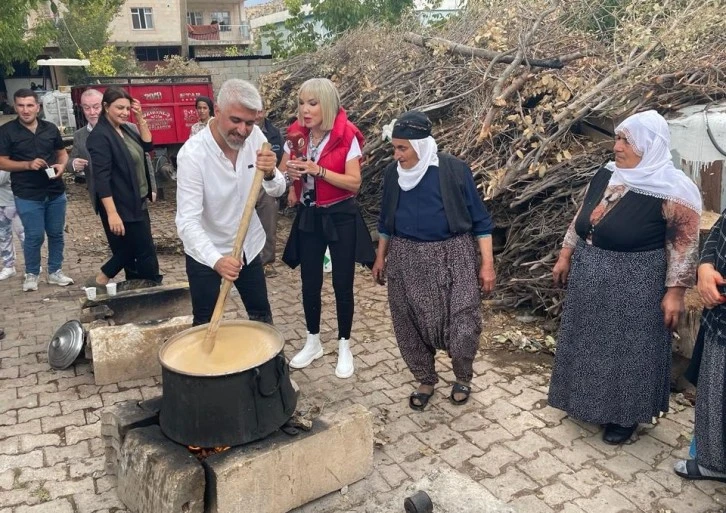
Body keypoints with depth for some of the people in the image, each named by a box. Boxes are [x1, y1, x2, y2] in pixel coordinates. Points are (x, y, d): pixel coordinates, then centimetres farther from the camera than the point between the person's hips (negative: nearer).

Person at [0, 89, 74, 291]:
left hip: (56, 192, 4)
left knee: (56, 233, 11)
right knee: (34, 236, 0)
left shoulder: (51, 128, 6)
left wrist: (62, 165, -6)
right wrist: (28, 164, -20)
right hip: (28, 195, -4)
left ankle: (55, 272, 25)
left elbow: (62, 152, 16)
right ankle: (31, 274, 19)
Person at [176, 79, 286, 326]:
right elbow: (187, 221, -30)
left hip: (248, 246, 5)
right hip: (205, 253, -4)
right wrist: (216, 260, -46)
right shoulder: (192, 154, -26)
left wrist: (270, 173, -31)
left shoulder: (255, 136, -13)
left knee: (262, 315, 19)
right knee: (204, 323, 10)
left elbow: (277, 191, -7)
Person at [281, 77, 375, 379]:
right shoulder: (297, 134, 0)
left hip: (340, 217, -4)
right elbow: (283, 171, 9)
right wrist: (289, 173, -14)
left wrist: (319, 171, -27)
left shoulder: (346, 136, -13)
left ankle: (344, 347, 22)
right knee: (310, 284, 11)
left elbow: (354, 183, -17)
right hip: (308, 217, 4)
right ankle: (313, 343, 30)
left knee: (342, 285, 4)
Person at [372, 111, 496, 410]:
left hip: (452, 256, -3)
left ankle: (463, 378, 27)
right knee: (411, 328, 9)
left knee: (463, 329, -4)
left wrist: (487, 263, -6)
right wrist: (381, 258, 15)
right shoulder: (393, 173, 0)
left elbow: (479, 219, -5)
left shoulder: (454, 170, -11)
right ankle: (425, 381, 33)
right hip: (407, 260, 4)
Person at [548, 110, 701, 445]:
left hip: (633, 287, -6)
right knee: (590, 343, 18)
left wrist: (675, 291, -15)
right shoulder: (606, 175, 1)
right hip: (590, 280, 7)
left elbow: (683, 245, -15)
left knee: (627, 349, 8)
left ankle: (625, 415, 27)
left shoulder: (673, 191, -19)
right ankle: (590, 400, 39)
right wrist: (565, 256, 11)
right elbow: (581, 219, 10)